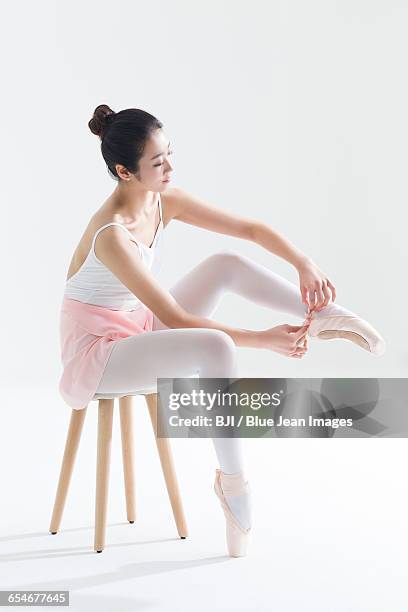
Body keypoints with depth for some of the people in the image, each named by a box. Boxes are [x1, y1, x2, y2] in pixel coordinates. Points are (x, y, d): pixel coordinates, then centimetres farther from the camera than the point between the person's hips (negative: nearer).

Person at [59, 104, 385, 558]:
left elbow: (250, 228, -5)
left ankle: (323, 317, -9)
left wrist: (304, 264, -21)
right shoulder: (111, 235, -29)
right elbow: (174, 318, -29)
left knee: (226, 263, -12)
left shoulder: (164, 201, -6)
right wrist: (262, 340, -28)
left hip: (139, 330, 7)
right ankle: (231, 481, -17)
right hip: (96, 352, -7)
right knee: (215, 348, -32)